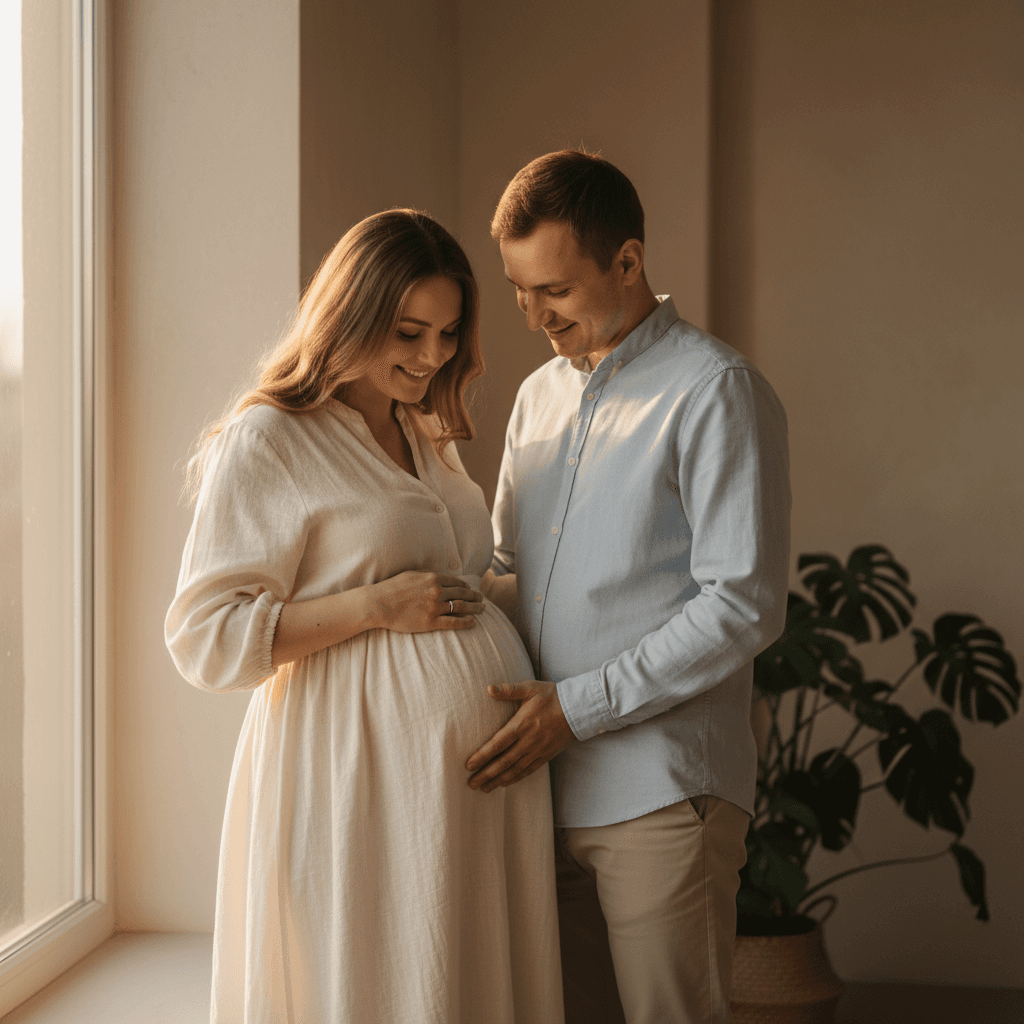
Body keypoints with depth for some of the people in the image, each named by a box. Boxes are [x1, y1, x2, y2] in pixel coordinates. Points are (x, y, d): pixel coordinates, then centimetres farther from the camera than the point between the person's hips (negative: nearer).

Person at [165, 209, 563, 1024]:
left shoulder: (431, 441, 17)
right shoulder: (269, 442, -7)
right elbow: (204, 640, -11)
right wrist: (375, 607, -16)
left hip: (489, 761, 7)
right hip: (367, 778, -7)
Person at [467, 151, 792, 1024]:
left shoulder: (716, 389, -7)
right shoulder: (539, 396, 17)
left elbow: (743, 607, -14)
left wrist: (576, 707, -15)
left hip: (659, 793, -6)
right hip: (539, 782, 7)